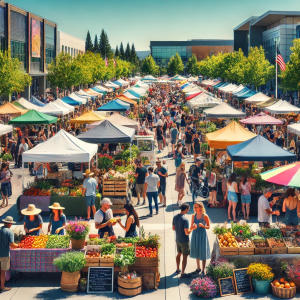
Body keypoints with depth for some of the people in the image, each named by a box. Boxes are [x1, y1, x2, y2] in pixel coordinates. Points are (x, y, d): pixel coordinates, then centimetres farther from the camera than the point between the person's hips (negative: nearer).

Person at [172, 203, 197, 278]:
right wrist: (192, 228, -10)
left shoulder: (175, 217, -2)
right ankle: (183, 274, 10)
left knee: (179, 254, 24)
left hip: (178, 240, 8)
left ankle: (178, 269, 38)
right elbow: (187, 232, -25)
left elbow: (173, 228, 9)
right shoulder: (185, 220, -26)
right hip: (184, 241, -7)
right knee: (185, 256, 4)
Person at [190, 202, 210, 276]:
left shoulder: (205, 216, -11)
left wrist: (203, 226, -23)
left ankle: (203, 270, 12)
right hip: (195, 235, 4)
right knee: (196, 252, 14)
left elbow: (208, 226, -4)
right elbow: (191, 226, 5)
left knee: (203, 253, 1)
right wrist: (192, 227, -18)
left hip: (202, 235, -4)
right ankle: (198, 268, 30)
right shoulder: (193, 216, 1)